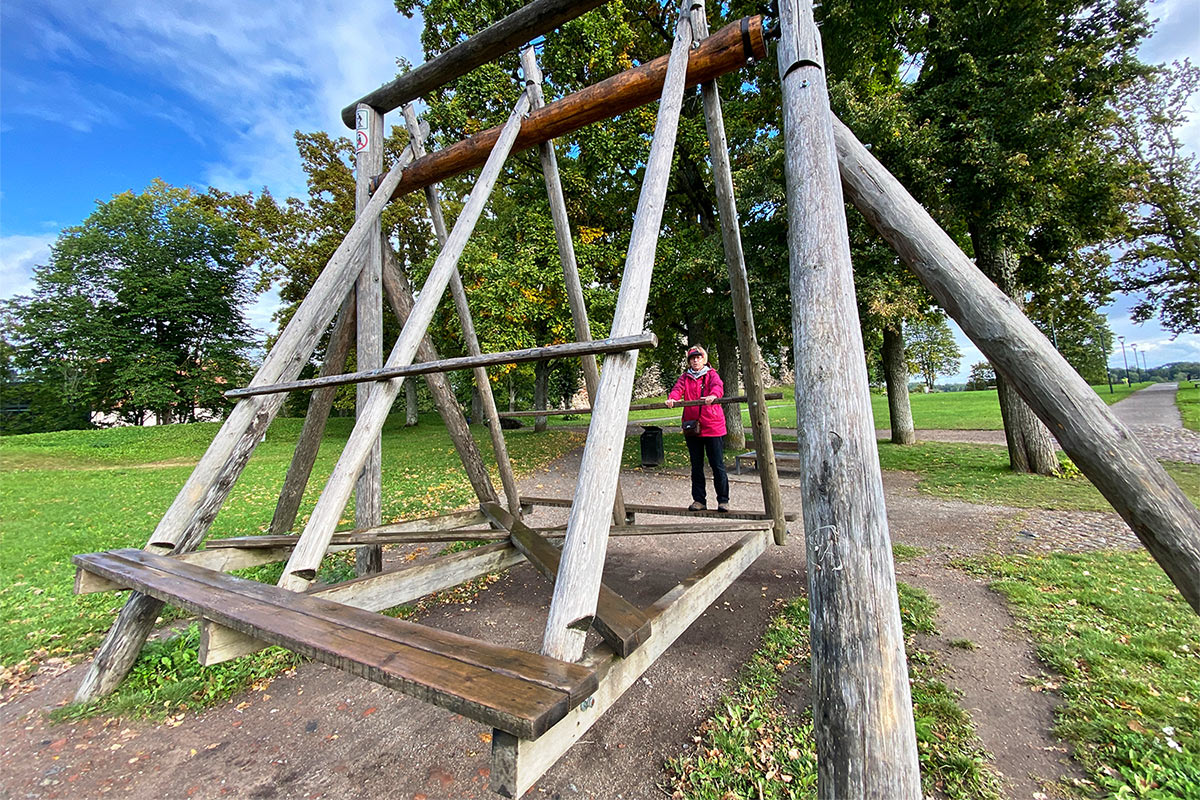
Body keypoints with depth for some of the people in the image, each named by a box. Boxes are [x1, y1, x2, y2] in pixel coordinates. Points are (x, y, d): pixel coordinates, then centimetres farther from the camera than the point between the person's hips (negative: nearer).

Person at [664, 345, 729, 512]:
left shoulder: (711, 374, 7)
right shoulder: (685, 377, 14)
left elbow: (718, 386, -15)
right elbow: (678, 388, -5)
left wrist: (713, 395, -39)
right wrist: (671, 398, -28)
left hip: (712, 427, -3)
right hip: (691, 427, 3)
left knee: (717, 465, -1)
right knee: (696, 466, 9)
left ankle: (723, 500, 11)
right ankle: (699, 500, 19)